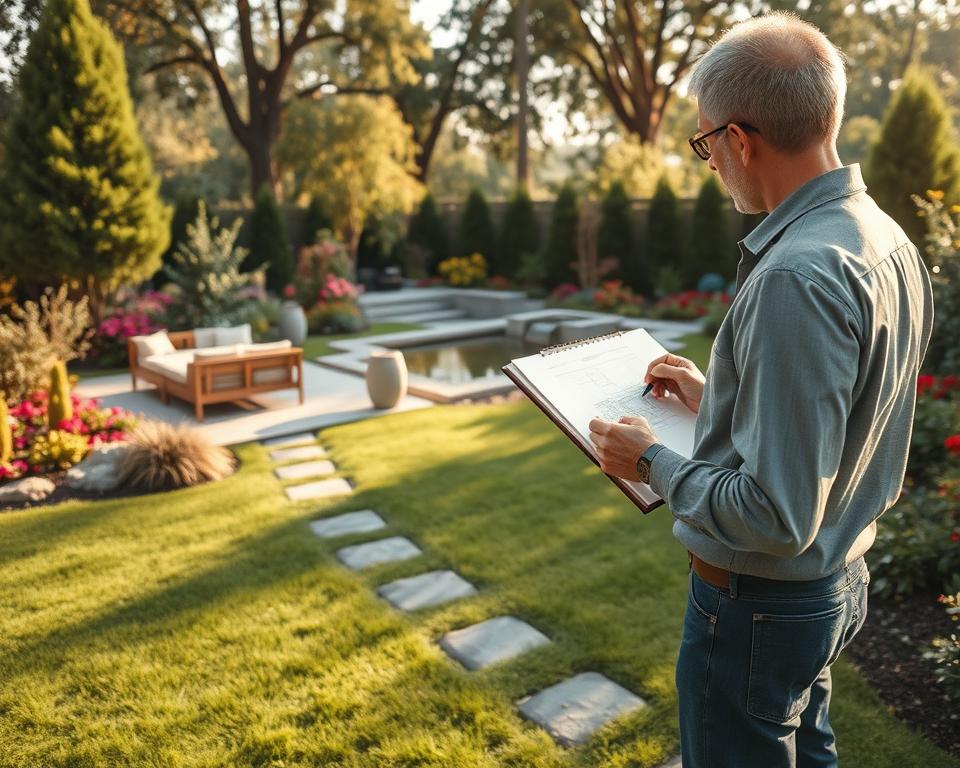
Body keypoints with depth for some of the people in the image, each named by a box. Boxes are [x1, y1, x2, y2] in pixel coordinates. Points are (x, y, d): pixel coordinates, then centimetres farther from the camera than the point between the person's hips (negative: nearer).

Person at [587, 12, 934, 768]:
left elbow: (777, 518, -30)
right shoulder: (889, 243, 0)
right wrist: (715, 396, 14)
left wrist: (653, 463, -16)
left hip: (758, 605, -8)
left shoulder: (798, 277, -31)